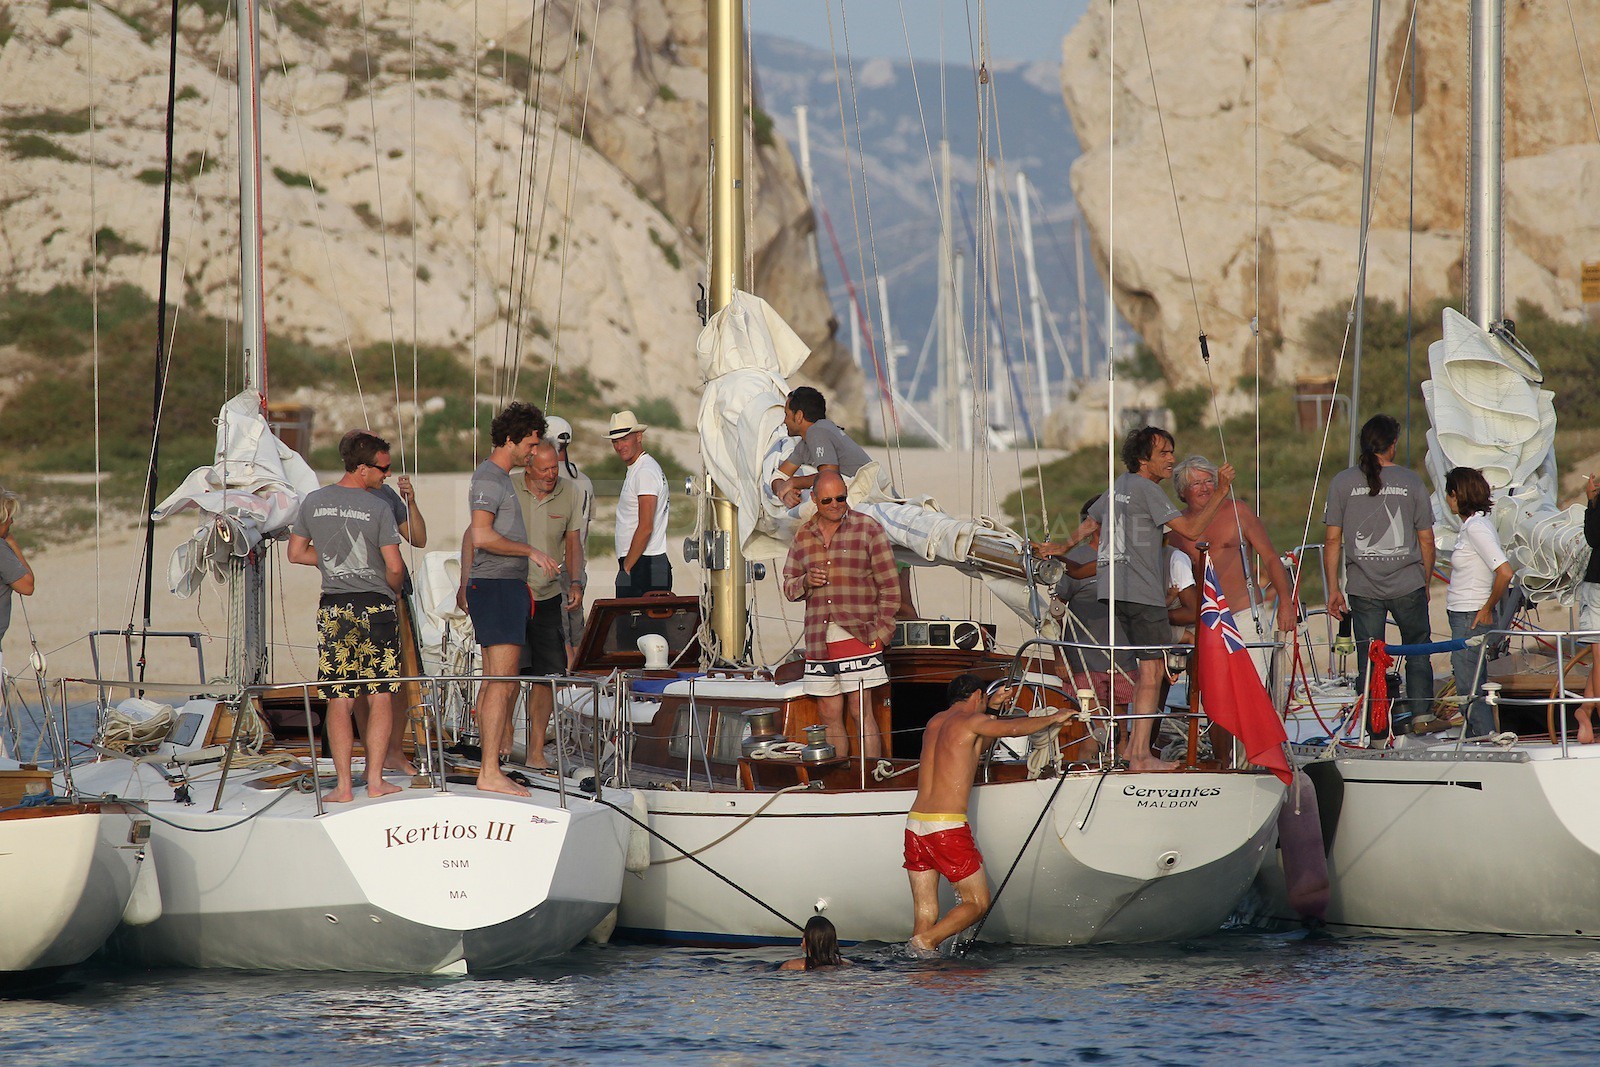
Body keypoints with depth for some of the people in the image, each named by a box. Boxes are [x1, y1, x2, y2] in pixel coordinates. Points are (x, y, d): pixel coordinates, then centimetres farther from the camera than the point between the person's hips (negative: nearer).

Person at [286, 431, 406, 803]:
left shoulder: (314, 503, 5)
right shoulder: (378, 509, -8)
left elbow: (296, 553, 12)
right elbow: (394, 567, -9)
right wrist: (392, 590, 12)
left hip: (333, 607, 3)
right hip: (375, 605, -3)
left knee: (339, 700, 3)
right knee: (380, 698, 6)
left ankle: (344, 784, 0)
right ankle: (375, 779, 4)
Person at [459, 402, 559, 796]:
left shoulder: (498, 478, 20)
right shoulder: (489, 478, -12)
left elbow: (471, 535, 29)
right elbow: (483, 536, -23)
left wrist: (465, 584, 34)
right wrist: (531, 551, -15)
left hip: (503, 588, 11)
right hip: (499, 586, -11)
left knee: (493, 682, 9)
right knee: (502, 682, -14)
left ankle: (488, 767, 11)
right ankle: (491, 772, -18)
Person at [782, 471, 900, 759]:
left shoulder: (867, 529, 1)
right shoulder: (803, 536, 12)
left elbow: (890, 589, 2)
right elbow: (789, 587, 18)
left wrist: (880, 634, -6)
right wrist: (806, 581, -6)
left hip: (858, 636, -4)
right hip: (819, 643, 4)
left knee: (860, 713, -9)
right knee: (829, 717, 4)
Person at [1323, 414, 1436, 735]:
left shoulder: (1342, 482, 0)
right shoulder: (1411, 481, 0)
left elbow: (1332, 541, 0)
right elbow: (1426, 540, 4)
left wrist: (1333, 588, 6)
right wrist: (1425, 582, 17)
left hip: (1363, 588, 0)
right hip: (1408, 585, 0)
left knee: (1368, 662, 5)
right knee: (1418, 653, 16)